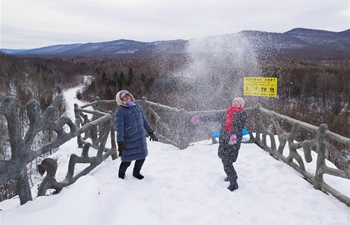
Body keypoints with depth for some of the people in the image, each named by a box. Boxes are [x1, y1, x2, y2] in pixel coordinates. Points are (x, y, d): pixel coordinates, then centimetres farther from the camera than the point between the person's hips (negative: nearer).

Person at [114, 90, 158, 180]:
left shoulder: (137, 107, 6)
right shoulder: (120, 112, -13)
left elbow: (144, 120, 14)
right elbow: (119, 128, -19)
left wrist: (151, 132, 16)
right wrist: (120, 143, -24)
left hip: (140, 139, 6)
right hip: (128, 141, -6)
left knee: (142, 157, 16)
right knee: (127, 161, 3)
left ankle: (136, 172, 43)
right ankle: (121, 175, 34)